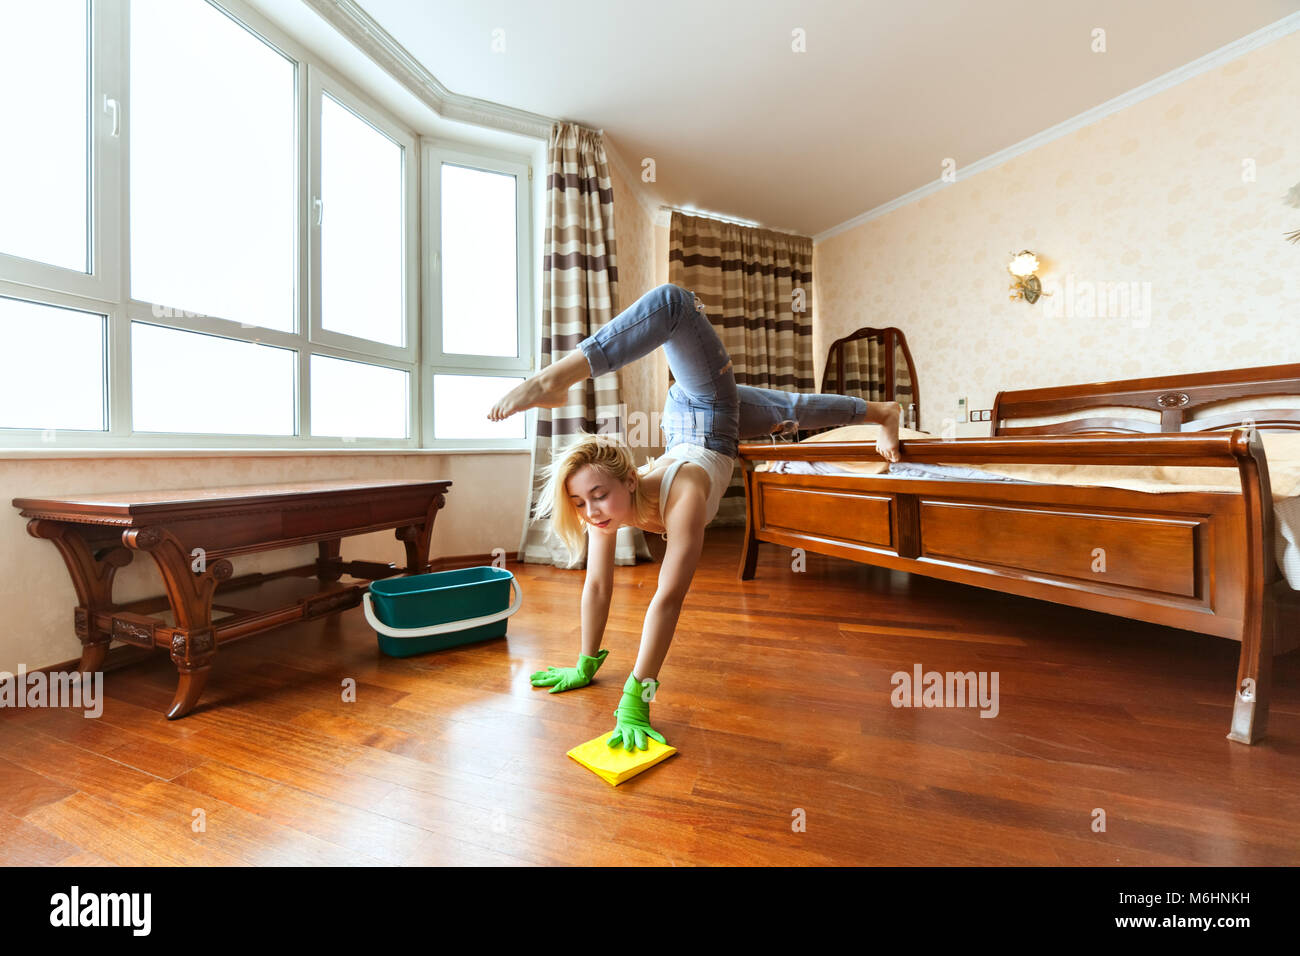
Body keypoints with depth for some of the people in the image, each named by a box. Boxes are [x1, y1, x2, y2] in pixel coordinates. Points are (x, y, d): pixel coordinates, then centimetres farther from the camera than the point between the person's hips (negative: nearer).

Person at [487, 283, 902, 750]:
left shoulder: (682, 494, -47)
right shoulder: (603, 507, -29)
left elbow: (668, 599, -49)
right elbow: (597, 585, -20)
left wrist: (635, 700, -49)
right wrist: (585, 664, -14)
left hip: (715, 407, -3)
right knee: (798, 409, 28)